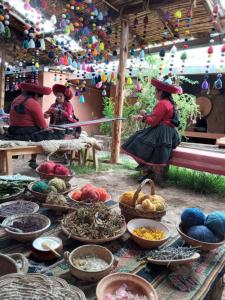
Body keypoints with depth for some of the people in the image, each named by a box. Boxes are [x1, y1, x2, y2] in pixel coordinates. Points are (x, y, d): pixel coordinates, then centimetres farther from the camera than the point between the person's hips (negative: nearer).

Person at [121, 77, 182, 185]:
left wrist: (144, 115, 1)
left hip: (161, 133, -11)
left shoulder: (162, 103, -14)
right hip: (166, 132, 11)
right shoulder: (170, 103, 19)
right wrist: (143, 117, 12)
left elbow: (153, 121, -18)